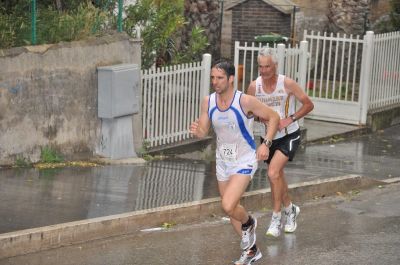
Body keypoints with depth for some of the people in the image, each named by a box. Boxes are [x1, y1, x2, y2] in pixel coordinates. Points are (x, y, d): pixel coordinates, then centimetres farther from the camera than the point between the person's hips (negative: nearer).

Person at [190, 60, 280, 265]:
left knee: (228, 206, -22)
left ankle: (249, 223, 14)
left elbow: (273, 117, -9)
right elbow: (203, 132, 1)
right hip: (222, 161, 6)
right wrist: (196, 131, -23)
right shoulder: (208, 102, -6)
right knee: (231, 209, 14)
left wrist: (266, 144, -20)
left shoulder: (245, 101, -21)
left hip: (244, 161, -6)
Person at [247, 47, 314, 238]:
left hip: (289, 136, -5)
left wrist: (289, 119, -18)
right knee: (277, 177, 17)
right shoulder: (254, 86, -8)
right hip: (269, 137, 5)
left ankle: (276, 218, -9)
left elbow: (308, 105, -7)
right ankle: (290, 209, 42)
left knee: (273, 173, -21)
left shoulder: (287, 84, -17)